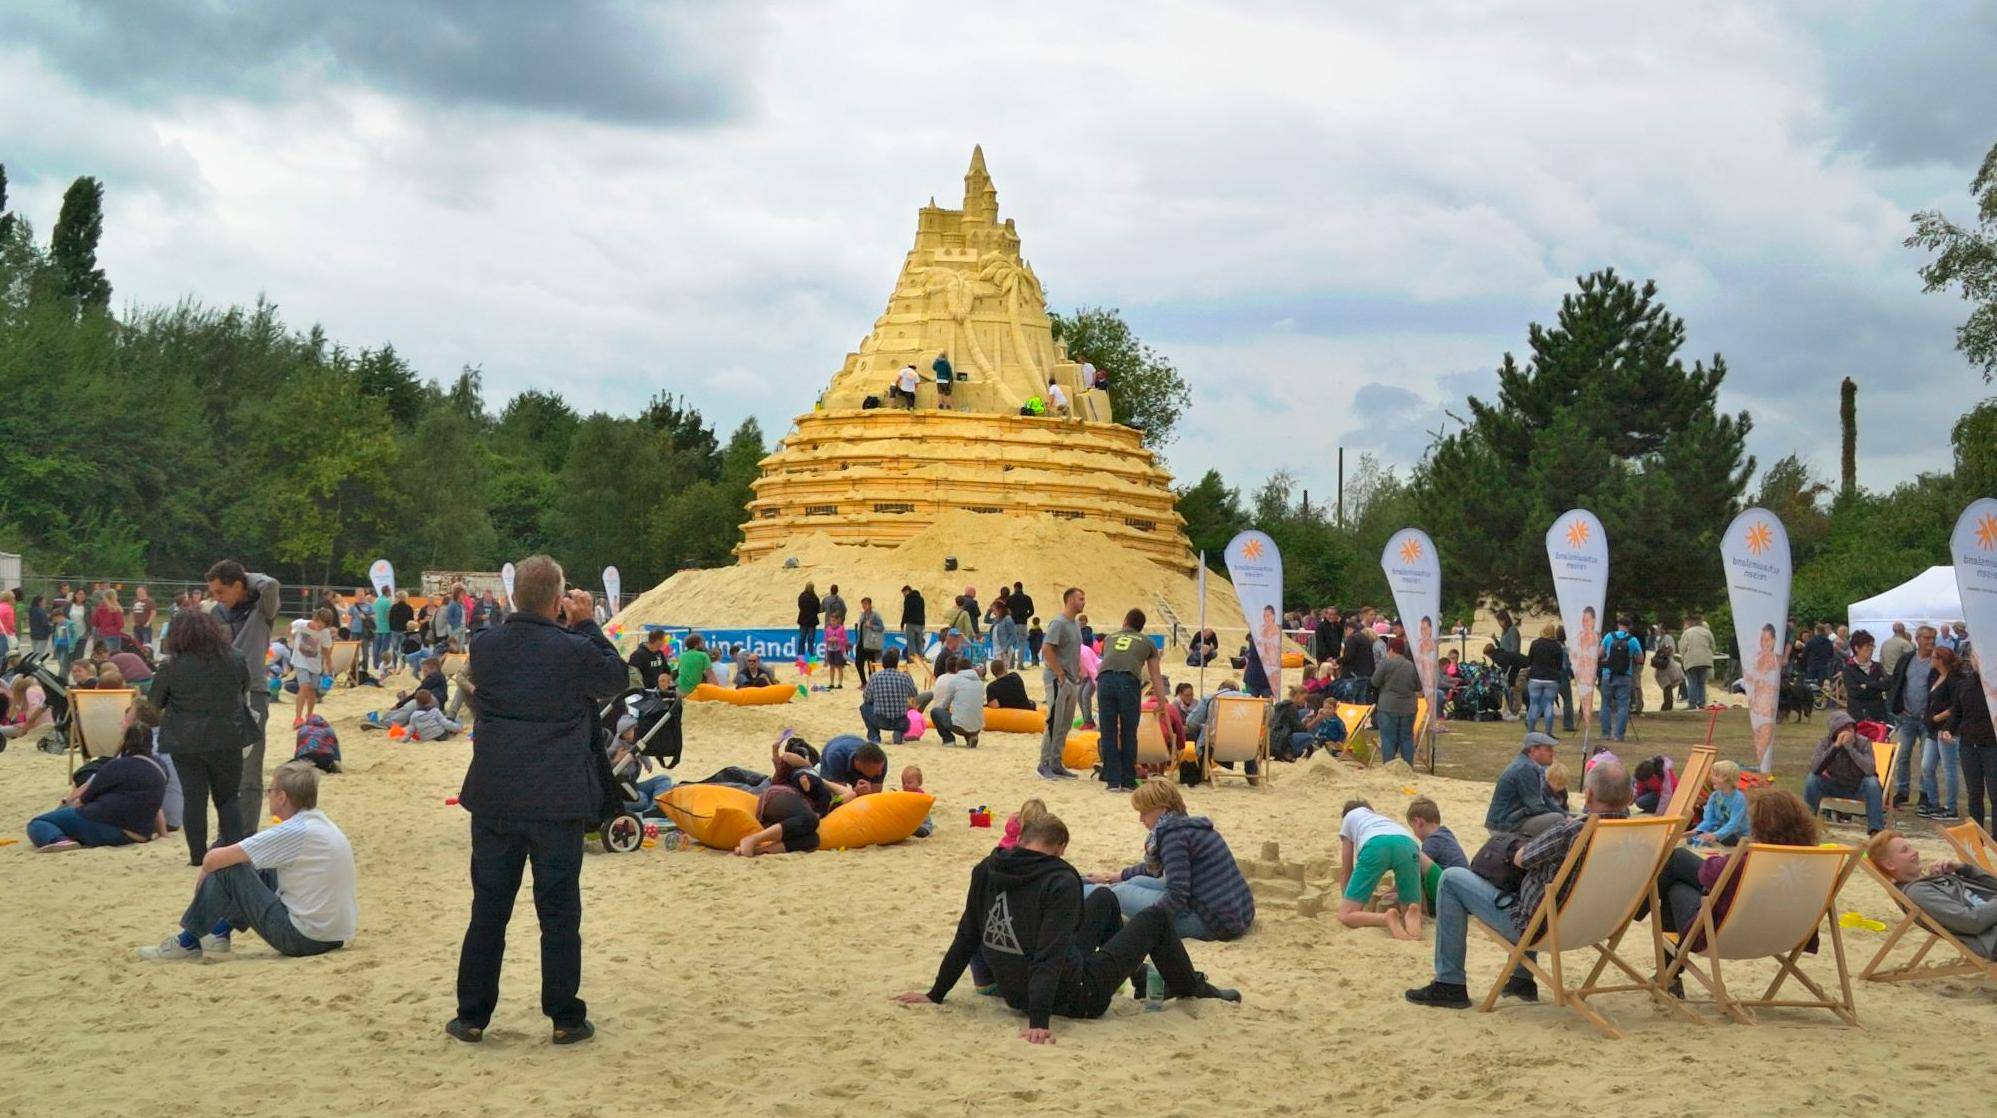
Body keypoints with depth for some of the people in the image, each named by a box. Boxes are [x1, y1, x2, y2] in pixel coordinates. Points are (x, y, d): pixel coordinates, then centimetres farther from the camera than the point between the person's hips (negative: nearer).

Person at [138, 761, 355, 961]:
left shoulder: (293, 832, -16)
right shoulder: (323, 824, 9)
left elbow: (213, 860, -13)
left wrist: (203, 878, 8)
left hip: (304, 939, -8)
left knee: (226, 869, -1)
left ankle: (188, 943, 16)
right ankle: (218, 934, 26)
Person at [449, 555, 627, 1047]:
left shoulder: (484, 646, -3)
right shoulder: (574, 650, -14)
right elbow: (617, 678, 3)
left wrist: (569, 628, 12)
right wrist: (586, 624, 5)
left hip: (494, 798, 3)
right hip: (558, 800, -3)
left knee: (488, 908, 12)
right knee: (560, 911, 7)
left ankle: (472, 1016, 18)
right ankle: (565, 1019, 13)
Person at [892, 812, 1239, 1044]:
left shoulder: (987, 870, -5)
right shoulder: (1061, 882, -23)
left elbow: (966, 939, 1)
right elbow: (1050, 955, -31)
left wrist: (936, 994, 9)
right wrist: (1040, 1021, -35)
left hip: (1014, 992, 7)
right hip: (1077, 998, -7)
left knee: (1104, 899, 25)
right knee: (1156, 916, 10)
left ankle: (1140, 978, 45)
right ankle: (1191, 988, 32)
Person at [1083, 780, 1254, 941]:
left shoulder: (1174, 833, -15)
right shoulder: (1189, 825, 16)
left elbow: (1177, 896, -23)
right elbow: (1153, 868, 33)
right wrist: (1111, 877, 36)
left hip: (1214, 922, -9)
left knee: (1120, 892, 1)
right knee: (1138, 882, 18)